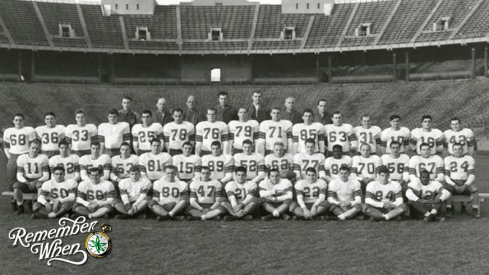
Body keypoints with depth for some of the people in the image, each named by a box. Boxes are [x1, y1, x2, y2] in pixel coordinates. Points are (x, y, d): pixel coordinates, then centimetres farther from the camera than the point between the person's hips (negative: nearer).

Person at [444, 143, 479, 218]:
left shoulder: (469, 159, 6)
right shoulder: (448, 159, 4)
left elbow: (471, 175, 1)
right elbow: (446, 176, -1)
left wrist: (465, 186, -15)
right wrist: (454, 185, -15)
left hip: (465, 183, 1)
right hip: (452, 183, -1)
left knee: (474, 189, -29)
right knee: (447, 188, -34)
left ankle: (475, 210, -17)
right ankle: (449, 209, -23)